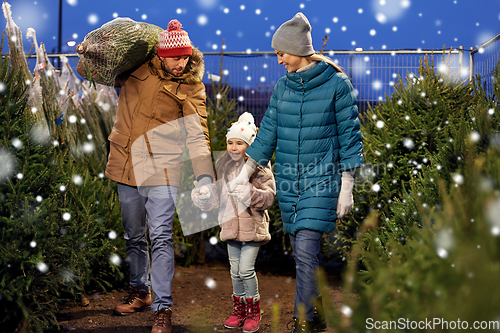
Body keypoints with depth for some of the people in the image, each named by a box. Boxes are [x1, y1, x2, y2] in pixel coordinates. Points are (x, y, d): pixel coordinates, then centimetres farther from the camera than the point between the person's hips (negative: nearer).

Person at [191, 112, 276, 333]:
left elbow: (269, 198, -13)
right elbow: (216, 197, 12)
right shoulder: (222, 166, 7)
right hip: (231, 226, 5)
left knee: (246, 269, -8)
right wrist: (201, 197, -8)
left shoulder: (258, 166, -9)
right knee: (235, 270, 12)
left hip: (252, 226, -5)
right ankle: (239, 309, 26)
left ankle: (253, 311, 10)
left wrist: (249, 192, -28)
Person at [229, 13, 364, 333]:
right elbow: (268, 133, 15)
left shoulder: (337, 84, -6)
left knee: (306, 250, -15)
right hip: (288, 180, 6)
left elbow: (349, 136, -4)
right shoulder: (283, 87, 8)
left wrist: (347, 187, -6)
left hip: (321, 179, -5)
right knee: (301, 253, 9)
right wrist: (245, 174, 15)